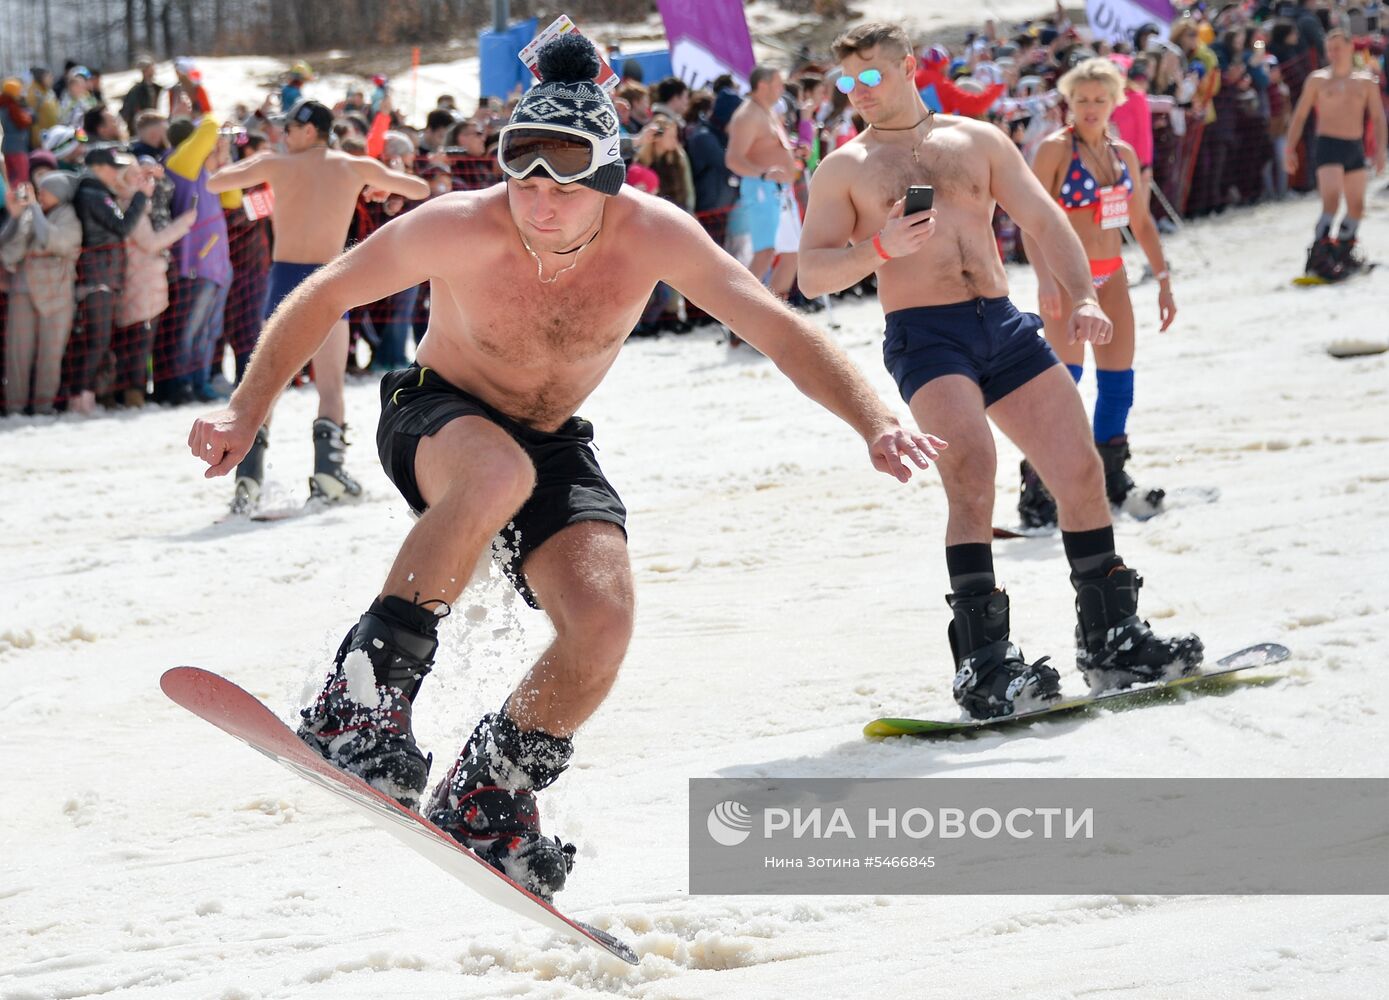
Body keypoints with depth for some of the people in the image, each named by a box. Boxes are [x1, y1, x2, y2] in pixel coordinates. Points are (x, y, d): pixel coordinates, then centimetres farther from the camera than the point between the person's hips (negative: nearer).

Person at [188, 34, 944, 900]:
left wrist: (874, 422, -33)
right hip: (435, 419, -3)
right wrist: (248, 411, -17)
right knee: (499, 471, -40)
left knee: (604, 624, -20)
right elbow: (324, 298, -13)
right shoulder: (458, 229, -26)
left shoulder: (651, 235, -21)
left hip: (553, 444, 3)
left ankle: (488, 798, 6)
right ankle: (365, 696, -29)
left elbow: (782, 331, -20)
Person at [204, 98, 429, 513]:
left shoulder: (277, 164, 3)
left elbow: (214, 183, 5)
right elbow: (420, 190, 16)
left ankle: (249, 472, -7)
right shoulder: (356, 167, 8)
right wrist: (382, 181, 34)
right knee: (331, 384, 10)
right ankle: (327, 467, -8)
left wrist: (250, 162, 22)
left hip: (285, 277, 0)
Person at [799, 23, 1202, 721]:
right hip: (924, 335, -4)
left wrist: (1083, 297, -3)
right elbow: (812, 274, 2)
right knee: (971, 464, -25)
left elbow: (1043, 221, 12)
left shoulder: (978, 140, 16)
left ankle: (1111, 640, 14)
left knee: (1081, 470, -1)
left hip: (1004, 324, 4)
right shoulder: (842, 170, 9)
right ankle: (983, 663, -27)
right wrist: (880, 249, -16)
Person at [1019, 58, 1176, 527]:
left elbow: (1141, 222, 18)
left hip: (1111, 276, 6)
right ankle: (1037, 491, -13)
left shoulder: (1124, 153, 11)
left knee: (1118, 381, 7)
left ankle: (1111, 480, 22)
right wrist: (1044, 276, -26)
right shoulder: (1055, 148, -7)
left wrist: (1164, 280, 14)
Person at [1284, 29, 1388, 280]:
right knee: (1332, 201, -20)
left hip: (1356, 148, 4)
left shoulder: (1366, 82, 10)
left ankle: (1343, 251, 23)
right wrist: (1290, 147, 0)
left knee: (1357, 207, 5)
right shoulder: (1317, 80, 6)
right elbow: (1299, 116, 8)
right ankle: (1319, 256, -18)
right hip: (1328, 146, -4)